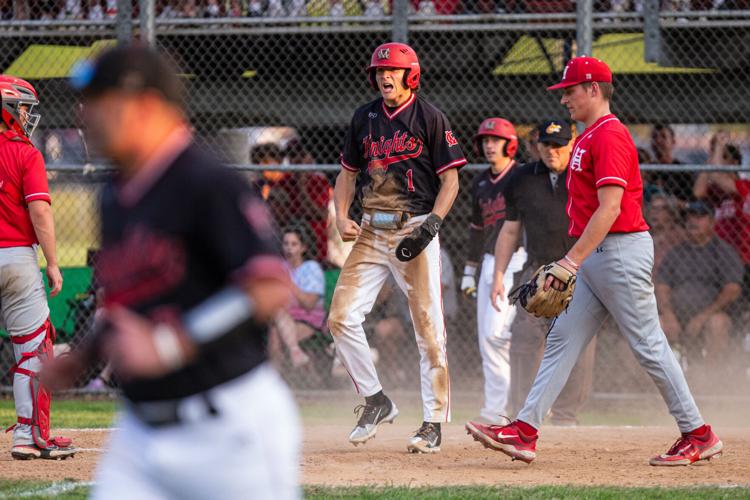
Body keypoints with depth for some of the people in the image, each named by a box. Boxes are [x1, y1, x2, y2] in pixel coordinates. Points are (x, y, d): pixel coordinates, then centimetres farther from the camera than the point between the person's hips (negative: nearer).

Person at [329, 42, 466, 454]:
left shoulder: (429, 118, -5)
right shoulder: (365, 118, 10)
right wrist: (341, 217, 1)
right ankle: (375, 401, 11)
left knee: (428, 328, -5)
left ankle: (434, 422, 2)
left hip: (414, 229, -5)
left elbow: (450, 179, -5)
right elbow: (348, 172, 18)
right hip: (371, 231, 5)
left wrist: (430, 227, -18)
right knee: (341, 317, -4)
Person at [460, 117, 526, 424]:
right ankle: (494, 410, 6)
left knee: (495, 332, -19)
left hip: (517, 260, -8)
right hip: (490, 262, 8)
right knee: (486, 338, 4)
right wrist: (469, 270, 22)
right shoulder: (480, 183, 15)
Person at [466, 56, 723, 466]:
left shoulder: (609, 135, -15)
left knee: (649, 347, -5)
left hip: (622, 251, -10)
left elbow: (610, 208, -23)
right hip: (596, 258, 10)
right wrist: (573, 261, 21)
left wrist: (572, 260, -25)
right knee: (562, 339, 4)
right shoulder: (590, 136, 17)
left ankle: (698, 435, 4)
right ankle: (524, 432, 1)